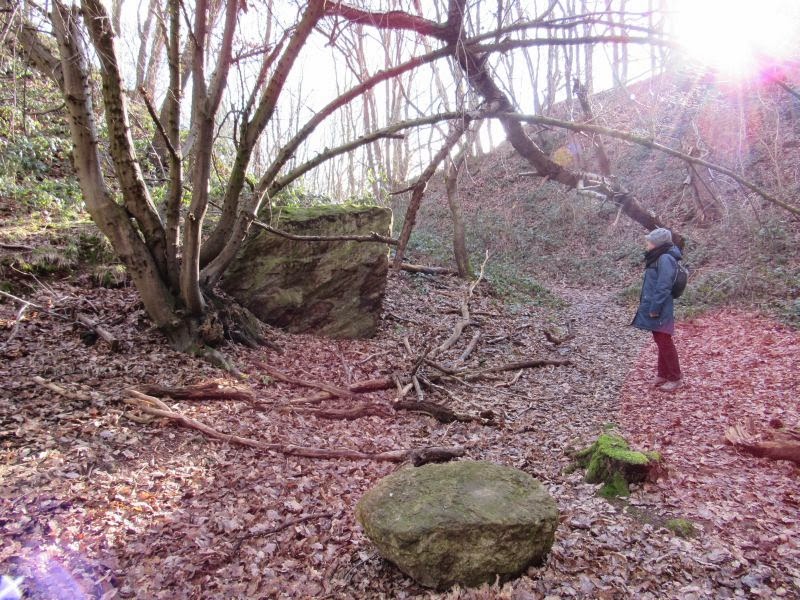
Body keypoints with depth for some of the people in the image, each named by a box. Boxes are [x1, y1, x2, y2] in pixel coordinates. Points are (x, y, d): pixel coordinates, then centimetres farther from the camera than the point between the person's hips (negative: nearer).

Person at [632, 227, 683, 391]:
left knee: (665, 343, -1)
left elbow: (663, 287, -23)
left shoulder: (665, 259, -19)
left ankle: (675, 378, 10)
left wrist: (654, 308, -22)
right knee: (661, 342, 17)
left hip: (660, 311, -10)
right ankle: (663, 375, 28)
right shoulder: (659, 257, 13)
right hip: (655, 308, 10)